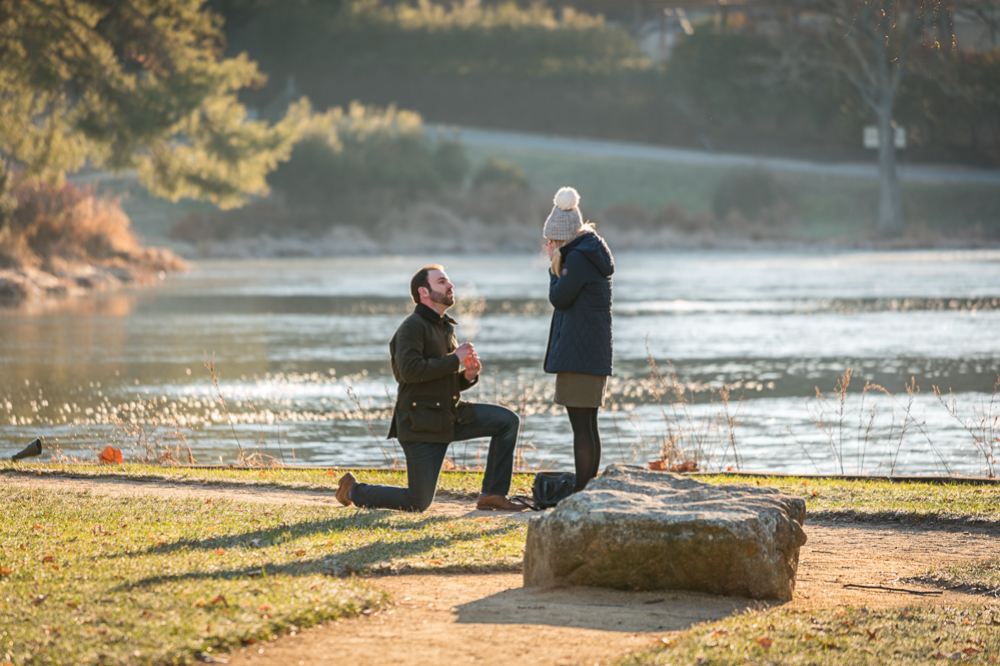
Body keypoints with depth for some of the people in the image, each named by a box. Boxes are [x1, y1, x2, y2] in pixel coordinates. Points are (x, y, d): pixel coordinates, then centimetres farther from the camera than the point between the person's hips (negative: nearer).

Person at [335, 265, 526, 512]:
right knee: (418, 503, -6)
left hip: (452, 416, 8)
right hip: (421, 424, -8)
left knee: (508, 421, -5)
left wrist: (468, 375, 1)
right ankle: (353, 491, 17)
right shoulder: (412, 327, -12)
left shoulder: (446, 328, 17)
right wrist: (454, 360, -19)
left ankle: (493, 495, -1)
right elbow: (409, 370, -27)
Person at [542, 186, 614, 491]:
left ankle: (583, 492, -9)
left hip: (578, 355, -10)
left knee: (581, 426, -9)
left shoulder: (578, 258, -14)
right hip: (595, 352, 10)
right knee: (588, 425, 14)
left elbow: (559, 298, -11)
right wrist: (558, 264, 12)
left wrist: (556, 267, 1)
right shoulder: (593, 254, 16)